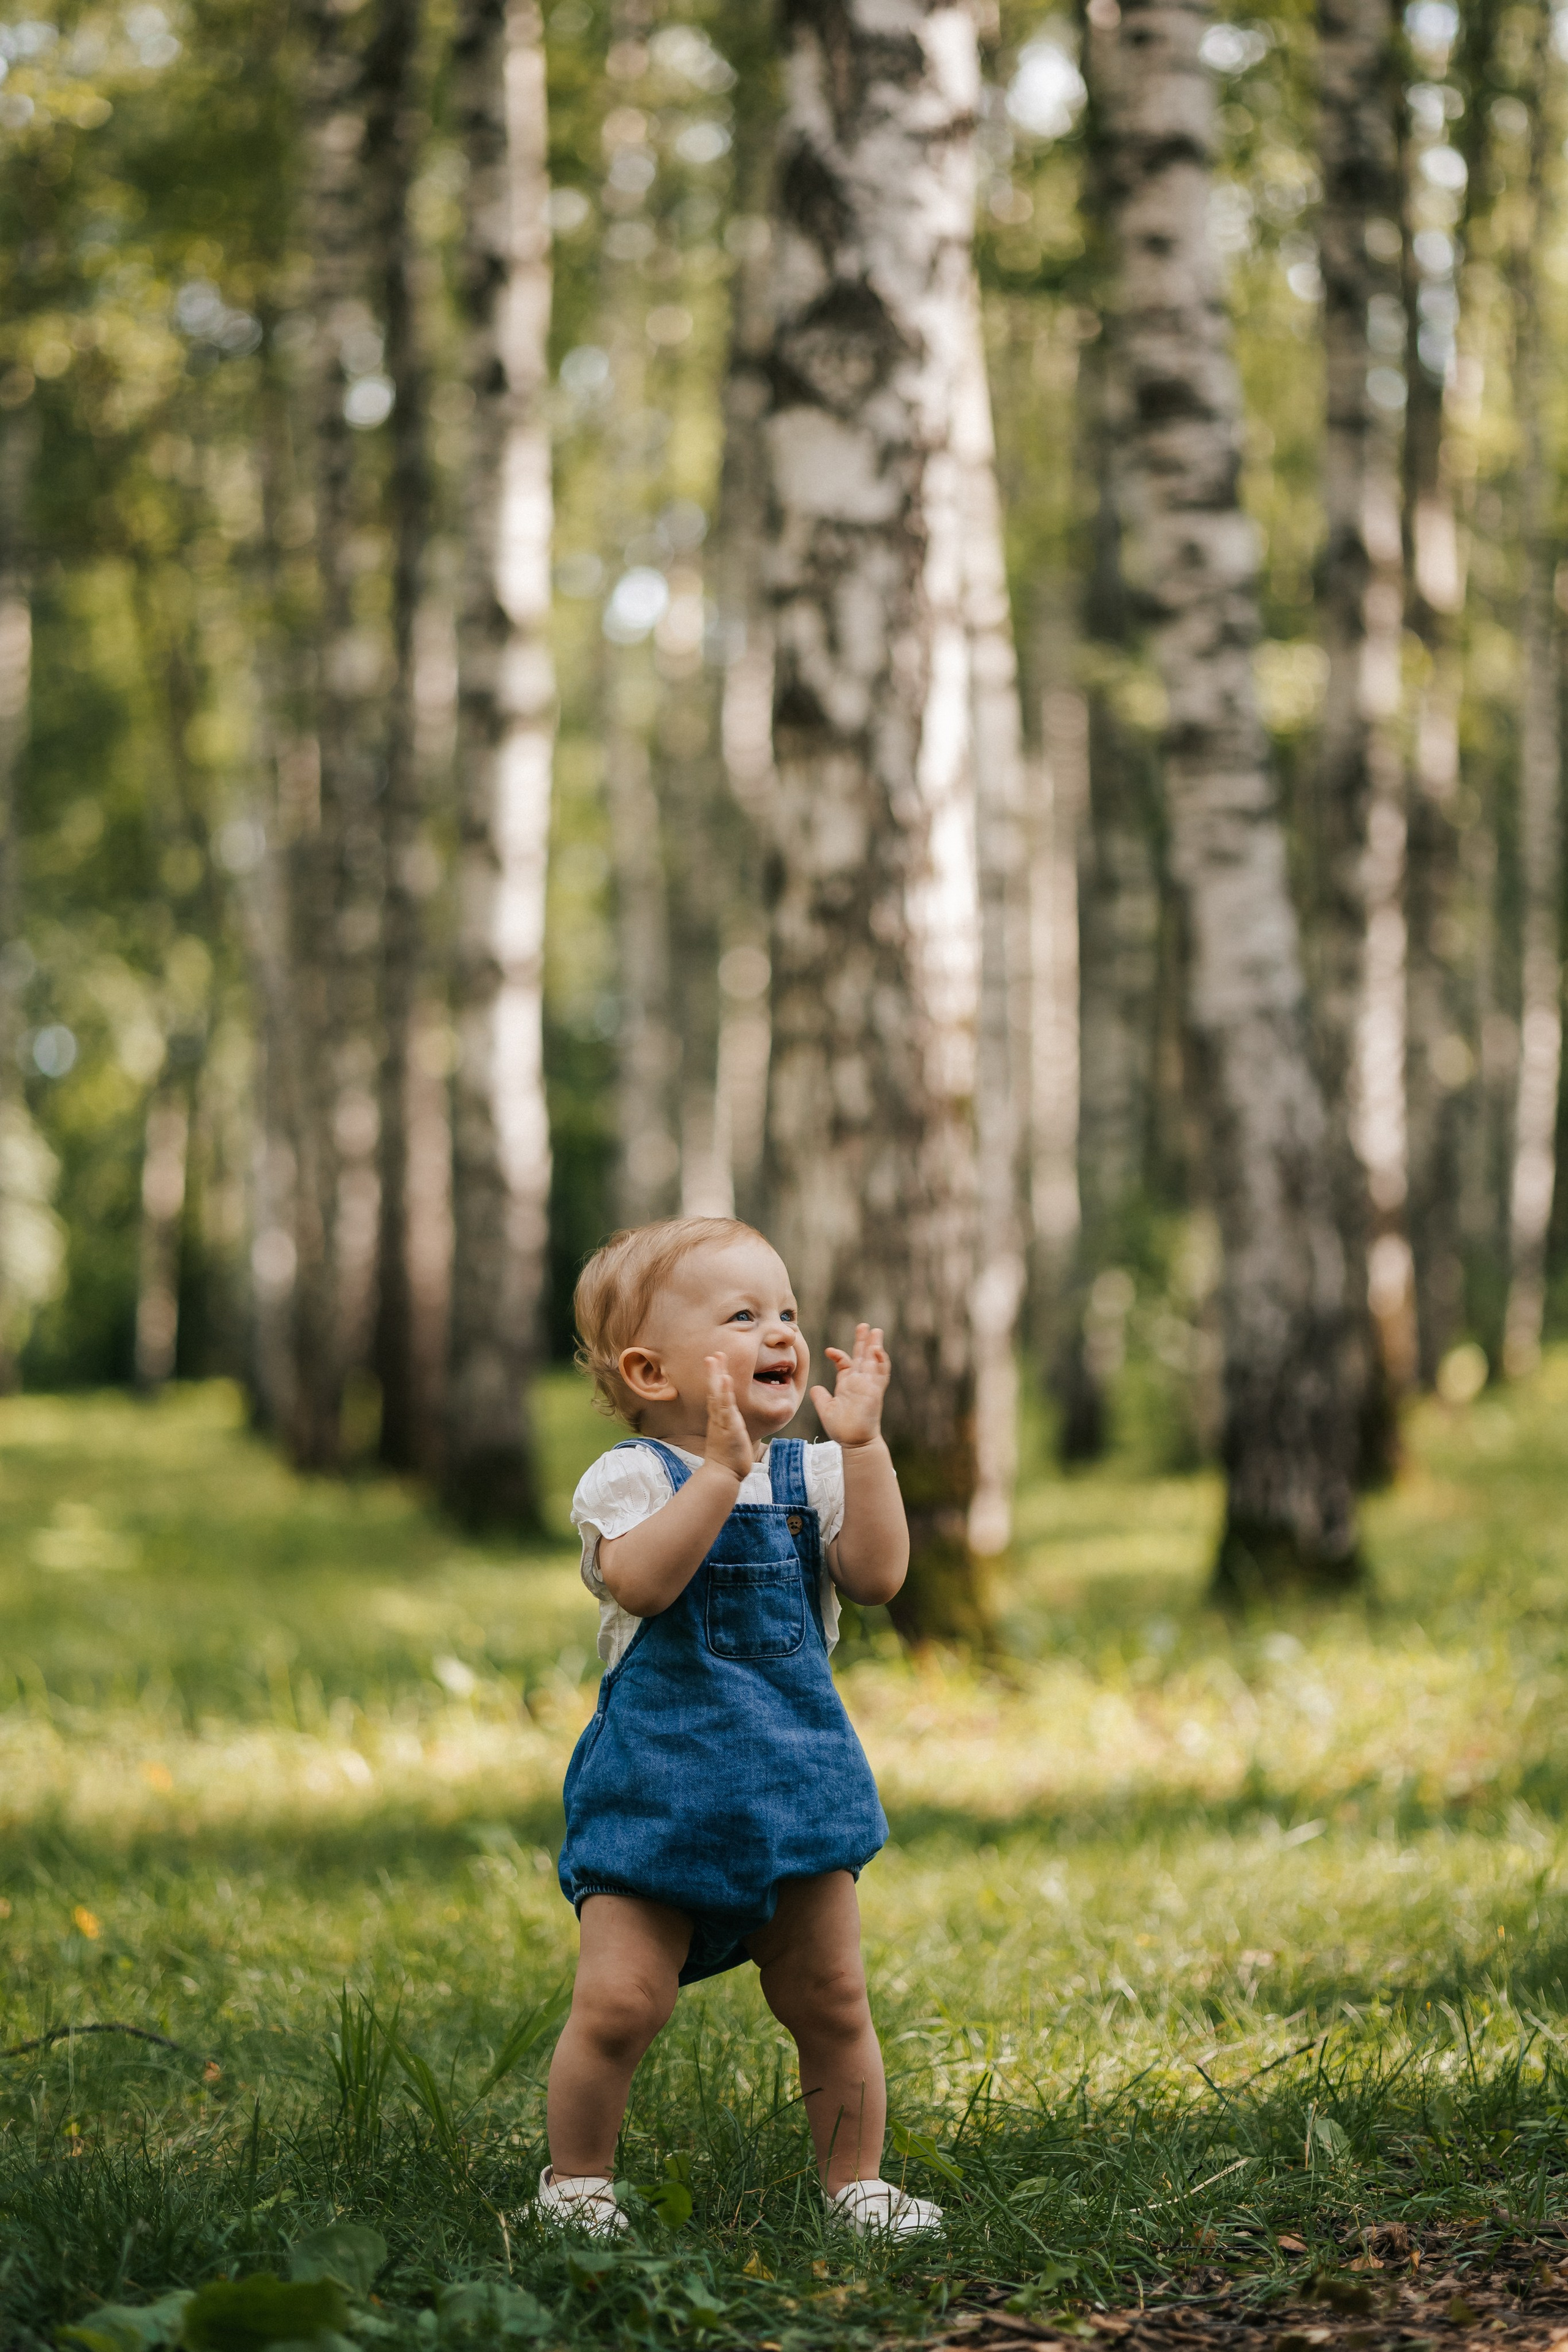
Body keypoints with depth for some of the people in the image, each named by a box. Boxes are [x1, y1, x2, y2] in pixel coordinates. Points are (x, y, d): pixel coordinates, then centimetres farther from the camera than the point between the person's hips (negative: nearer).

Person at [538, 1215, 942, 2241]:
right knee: (620, 2001, -10)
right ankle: (578, 2179, 9)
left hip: (796, 1769, 4)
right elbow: (640, 1580, -26)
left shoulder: (811, 1475, 7)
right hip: (658, 1779, -4)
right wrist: (722, 1468, -31)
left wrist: (861, 1443, -14)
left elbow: (877, 1574, -8)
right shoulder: (633, 1476, -7)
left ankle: (857, 2180, 21)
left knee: (832, 2000, 6)